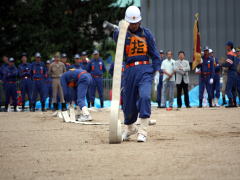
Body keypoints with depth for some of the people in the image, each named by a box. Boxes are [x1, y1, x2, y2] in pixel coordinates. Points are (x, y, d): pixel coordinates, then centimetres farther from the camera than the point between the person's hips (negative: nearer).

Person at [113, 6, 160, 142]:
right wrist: (120, 31, -39)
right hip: (129, 70, 1)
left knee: (144, 96, -22)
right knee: (128, 101, 7)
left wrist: (157, 70, -1)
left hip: (145, 69, -1)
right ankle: (130, 128, 34)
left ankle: (143, 131, -21)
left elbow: (154, 53, 8)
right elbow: (117, 37, -17)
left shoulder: (146, 33, 9)